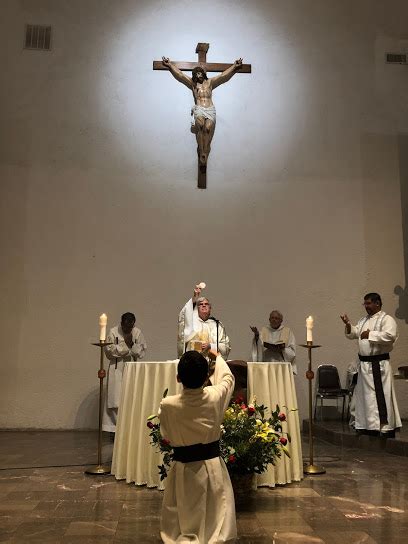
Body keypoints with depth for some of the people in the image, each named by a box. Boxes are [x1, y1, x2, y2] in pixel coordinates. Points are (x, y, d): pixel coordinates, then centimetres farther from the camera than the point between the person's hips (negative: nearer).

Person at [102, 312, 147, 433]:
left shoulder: (138, 333, 2)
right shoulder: (113, 332, -4)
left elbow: (142, 352, 2)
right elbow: (109, 351, -9)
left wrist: (132, 344, -14)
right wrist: (124, 343, -14)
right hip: (117, 370, -2)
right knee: (115, 400, -3)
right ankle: (114, 429, 5)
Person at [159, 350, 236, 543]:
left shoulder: (168, 405, -18)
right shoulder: (216, 396, -13)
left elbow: (166, 436, 0)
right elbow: (228, 377, 11)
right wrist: (217, 357, 28)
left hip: (184, 469, -1)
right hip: (213, 465, 2)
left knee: (183, 524, 11)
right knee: (218, 520, 14)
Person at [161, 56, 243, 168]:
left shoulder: (210, 82, 20)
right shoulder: (192, 83, 19)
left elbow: (224, 75, 12)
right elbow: (180, 75, 11)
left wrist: (235, 66, 1)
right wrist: (170, 65, 1)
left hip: (210, 110, 1)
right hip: (199, 109, -1)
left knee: (208, 128, -26)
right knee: (200, 125, -32)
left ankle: (205, 154, -32)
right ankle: (201, 152, -33)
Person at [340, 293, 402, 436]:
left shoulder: (387, 319, -8)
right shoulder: (364, 320, 16)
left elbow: (390, 335, -24)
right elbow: (353, 334, 15)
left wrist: (370, 334, -18)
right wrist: (349, 325, -4)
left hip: (378, 364, -8)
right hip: (363, 363, 8)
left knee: (380, 396, -8)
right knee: (364, 395, 14)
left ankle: (387, 427, 0)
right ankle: (365, 425, 25)